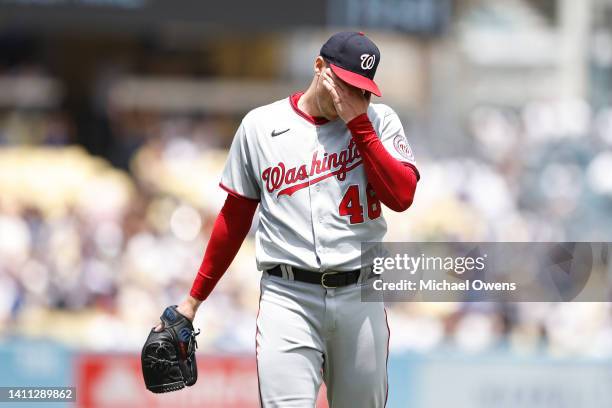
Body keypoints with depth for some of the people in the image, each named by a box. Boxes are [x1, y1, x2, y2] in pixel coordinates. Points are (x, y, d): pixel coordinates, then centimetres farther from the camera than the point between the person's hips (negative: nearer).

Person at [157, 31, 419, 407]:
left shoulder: (378, 121, 6)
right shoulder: (261, 125, 6)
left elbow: (402, 197, -9)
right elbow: (234, 217, 13)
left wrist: (357, 121, -10)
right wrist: (195, 299, 12)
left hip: (359, 296, 1)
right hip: (287, 296, -1)